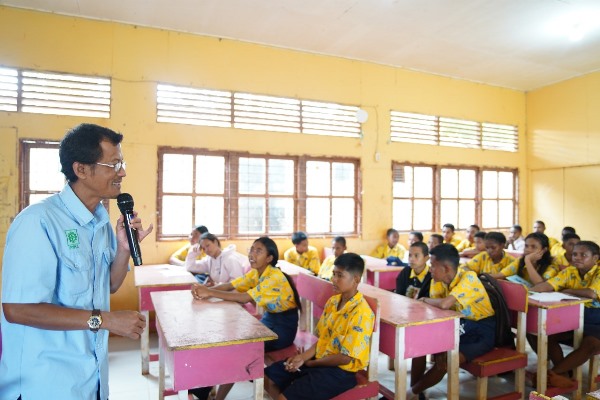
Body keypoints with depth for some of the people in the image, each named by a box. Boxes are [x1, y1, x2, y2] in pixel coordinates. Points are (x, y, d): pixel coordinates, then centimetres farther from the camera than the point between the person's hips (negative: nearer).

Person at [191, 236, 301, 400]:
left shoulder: (275, 277, -25)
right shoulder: (256, 272, 2)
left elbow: (244, 298, -33)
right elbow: (229, 286, -7)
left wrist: (210, 293, -35)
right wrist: (206, 289, -26)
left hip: (283, 327, -8)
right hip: (269, 318, 8)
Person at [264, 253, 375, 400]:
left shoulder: (361, 313, -22)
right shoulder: (332, 301, 4)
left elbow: (345, 358, -20)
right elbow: (322, 338, 9)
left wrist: (310, 363, -11)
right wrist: (303, 356, -9)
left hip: (340, 371, -8)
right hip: (320, 359, 8)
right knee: (268, 376, 5)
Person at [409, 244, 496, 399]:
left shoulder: (468, 278, -28)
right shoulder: (440, 279, -5)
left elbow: (444, 304, -40)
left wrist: (425, 300, -21)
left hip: (482, 332, -7)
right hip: (463, 325, 7)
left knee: (445, 360, -22)